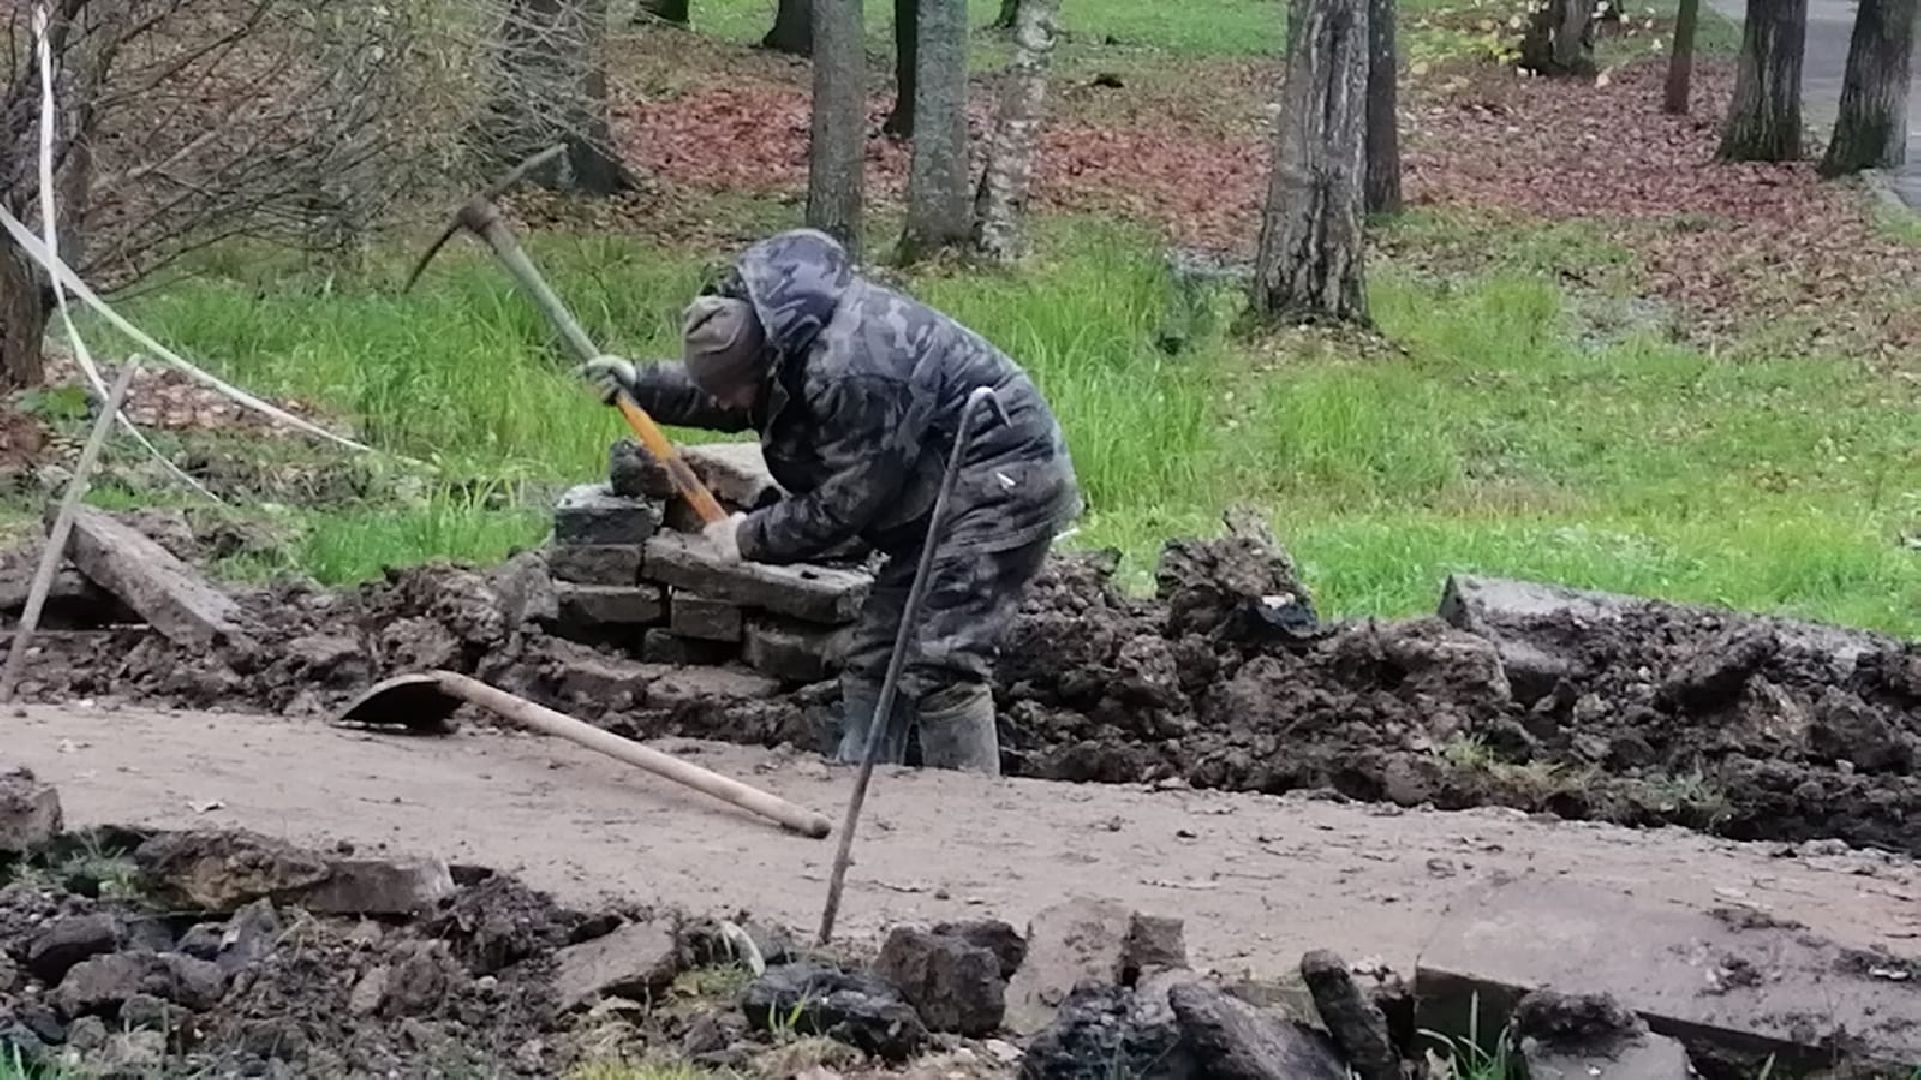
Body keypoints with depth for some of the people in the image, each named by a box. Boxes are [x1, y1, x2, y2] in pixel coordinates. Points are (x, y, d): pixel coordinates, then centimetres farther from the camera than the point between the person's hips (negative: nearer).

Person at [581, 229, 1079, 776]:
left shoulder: (852, 374, -31)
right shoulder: (775, 330, 0)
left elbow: (846, 504, -21)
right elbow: (725, 397, 24)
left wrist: (751, 537, -9)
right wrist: (642, 386, 14)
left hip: (1003, 472, -11)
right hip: (943, 486, 11)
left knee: (941, 667, -16)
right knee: (873, 655, 11)